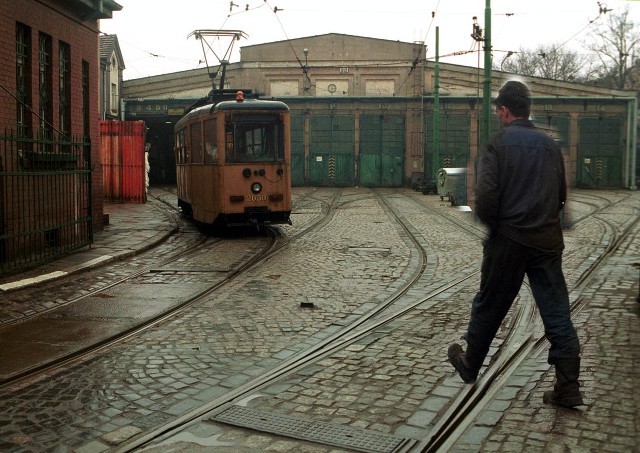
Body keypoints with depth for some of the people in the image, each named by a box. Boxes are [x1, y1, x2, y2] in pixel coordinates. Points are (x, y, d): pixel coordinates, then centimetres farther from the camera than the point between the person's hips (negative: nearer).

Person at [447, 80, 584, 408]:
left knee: (489, 307, 12)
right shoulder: (550, 145, 8)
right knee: (557, 313, 6)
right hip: (548, 241, 4)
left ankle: (470, 365, 30)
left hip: (508, 241, -4)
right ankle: (568, 388, 6)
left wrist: (491, 224, 1)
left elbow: (486, 196, -16)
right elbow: (561, 195, 14)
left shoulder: (498, 144, -8)